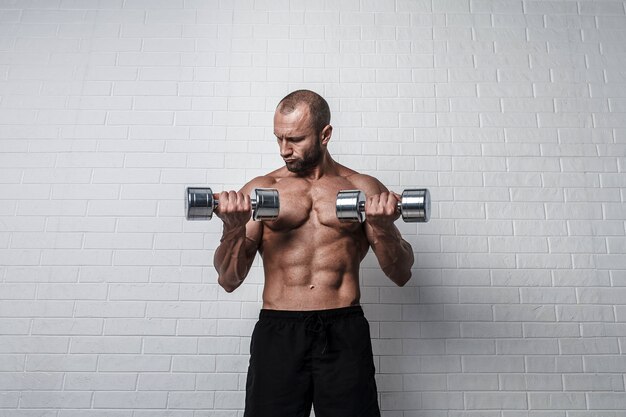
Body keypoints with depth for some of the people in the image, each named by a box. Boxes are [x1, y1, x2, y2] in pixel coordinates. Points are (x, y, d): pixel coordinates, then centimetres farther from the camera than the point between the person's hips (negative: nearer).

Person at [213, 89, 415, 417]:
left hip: (345, 332, 0)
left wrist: (383, 227, -14)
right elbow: (229, 280, 4)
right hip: (277, 332, 1)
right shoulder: (260, 189, 5)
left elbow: (401, 275, 5)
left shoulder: (364, 188, 6)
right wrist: (233, 228, -14)